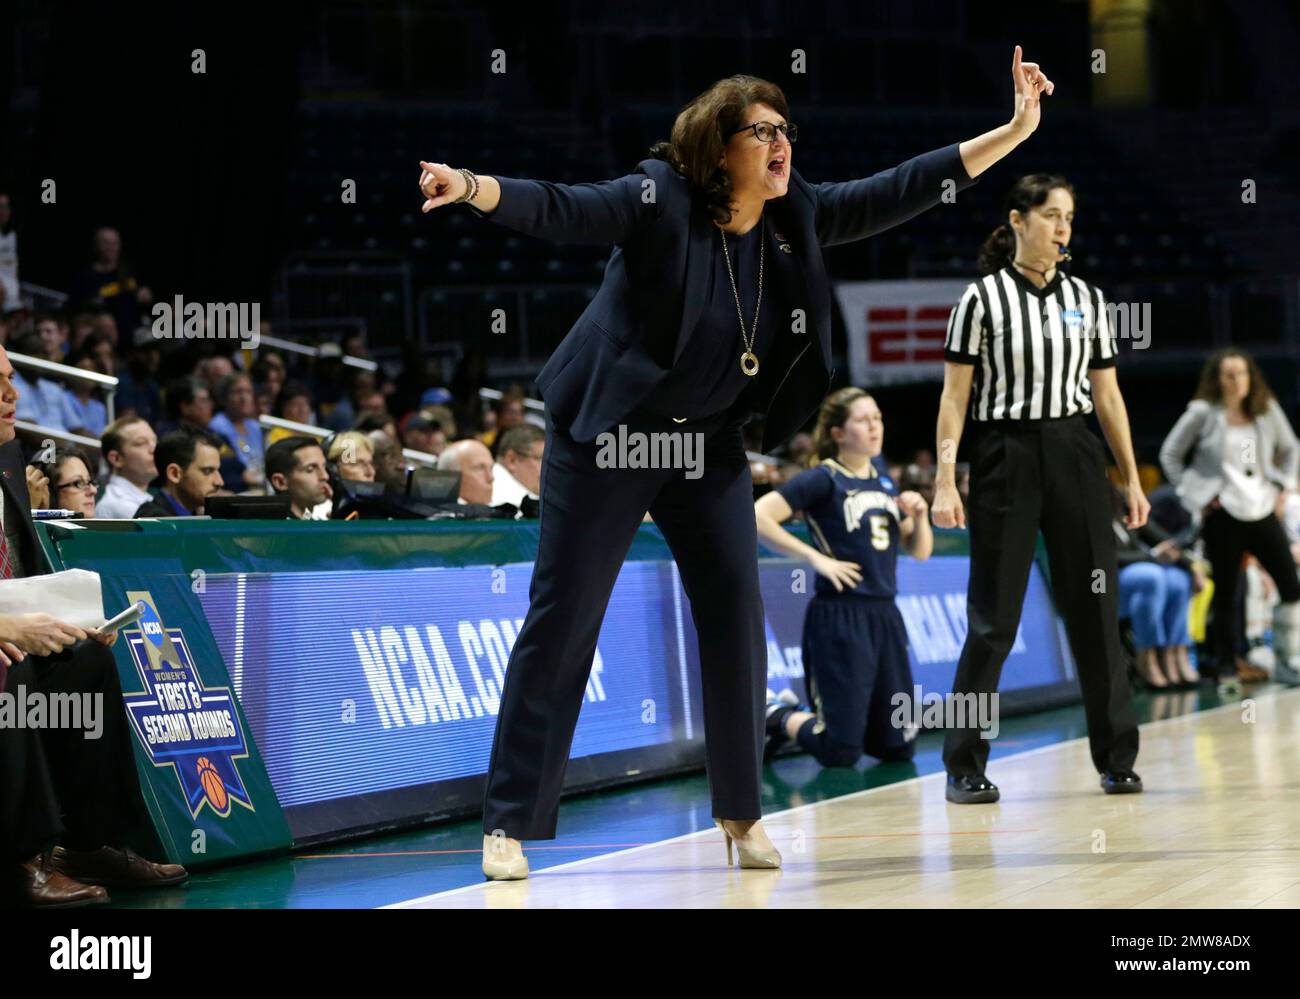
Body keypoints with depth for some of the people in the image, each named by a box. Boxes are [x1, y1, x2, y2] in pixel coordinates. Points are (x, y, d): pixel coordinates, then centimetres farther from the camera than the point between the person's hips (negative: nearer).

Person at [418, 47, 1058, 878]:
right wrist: (473, 188, -49)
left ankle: (741, 813, 16)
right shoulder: (659, 201, -20)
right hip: (607, 435, -5)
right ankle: (510, 821, 2)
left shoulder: (797, 216, -4)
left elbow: (902, 191, 0)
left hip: (709, 443, 5)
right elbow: (556, 208, -30)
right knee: (562, 621, -4)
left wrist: (1015, 131, -3)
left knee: (737, 617, 1)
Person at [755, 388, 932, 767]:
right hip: (840, 618, -7)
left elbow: (919, 551, 19)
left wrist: (920, 515, 0)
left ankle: (803, 717, 28)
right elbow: (758, 516, -17)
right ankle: (778, 717, 21)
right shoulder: (823, 480, -6)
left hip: (885, 617, 7)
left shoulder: (884, 484, 14)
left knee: (898, 747, 9)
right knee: (841, 752, -7)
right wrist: (815, 557, -17)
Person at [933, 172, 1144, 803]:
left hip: (1075, 457, 4)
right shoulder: (982, 299, -3)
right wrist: (945, 482, -11)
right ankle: (965, 768, 6)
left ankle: (1117, 760, 11)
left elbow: (1107, 395, 13)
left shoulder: (1087, 300, 9)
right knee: (993, 617, -2)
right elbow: (954, 398, -3)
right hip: (1005, 460, -4)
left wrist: (1131, 478, 9)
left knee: (1095, 609, 2)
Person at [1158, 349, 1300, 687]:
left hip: (1262, 508, 3)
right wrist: (1192, 497, -1)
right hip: (1222, 515, -3)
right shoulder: (1203, 413, -2)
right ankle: (1226, 665, 11)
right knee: (1226, 593, 1)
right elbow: (1170, 455, 4)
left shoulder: (1266, 410, 8)